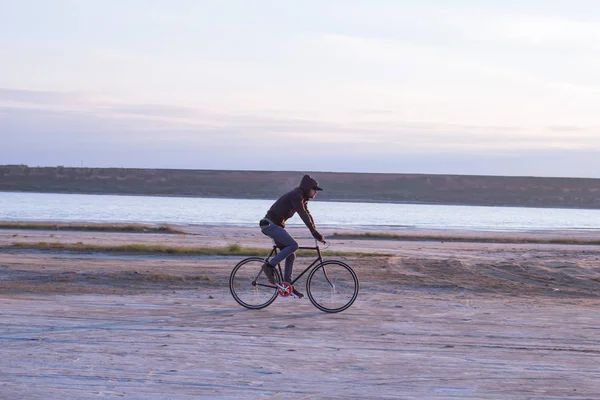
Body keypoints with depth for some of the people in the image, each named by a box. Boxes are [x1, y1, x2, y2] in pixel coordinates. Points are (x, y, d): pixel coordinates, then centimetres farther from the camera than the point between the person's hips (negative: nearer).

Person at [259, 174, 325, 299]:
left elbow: (307, 214, 17)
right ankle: (269, 266, -16)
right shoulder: (295, 196, -18)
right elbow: (304, 216, -25)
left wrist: (316, 233, 10)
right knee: (293, 245, -22)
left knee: (290, 256, 6)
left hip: (277, 225, 10)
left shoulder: (301, 197, 12)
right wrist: (316, 234, -27)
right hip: (270, 224, -10)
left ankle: (288, 285, 10)